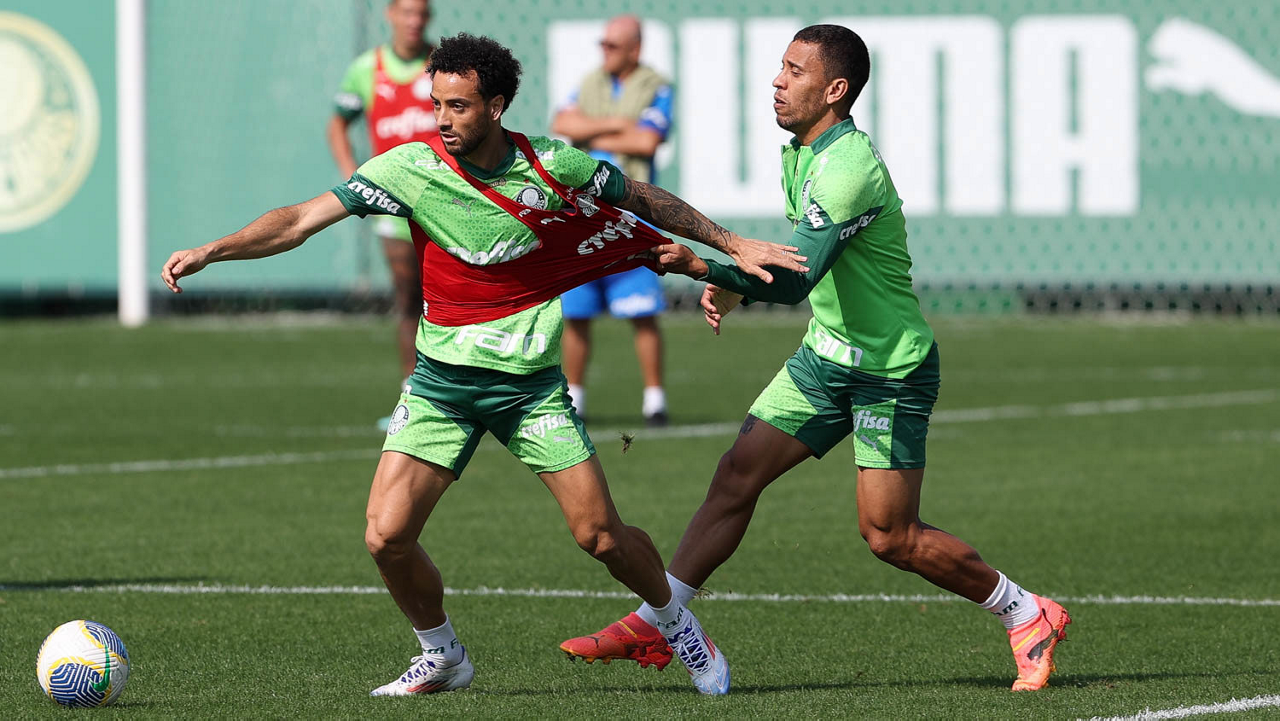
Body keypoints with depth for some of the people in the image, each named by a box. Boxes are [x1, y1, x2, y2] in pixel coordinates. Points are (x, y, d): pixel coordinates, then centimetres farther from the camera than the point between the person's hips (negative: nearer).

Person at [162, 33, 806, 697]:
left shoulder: (552, 165, -10)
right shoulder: (412, 169, -12)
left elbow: (644, 199, 8)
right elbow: (300, 220, -14)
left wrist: (732, 245, 12)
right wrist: (209, 251, -25)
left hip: (531, 384, -1)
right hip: (441, 383, 1)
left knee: (600, 536, -4)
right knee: (386, 536, -12)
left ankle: (674, 622, 27)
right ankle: (441, 657, 15)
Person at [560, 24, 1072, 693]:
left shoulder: (850, 168, -26)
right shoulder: (800, 154, 5)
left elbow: (794, 279, -34)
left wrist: (703, 267, -44)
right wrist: (734, 281, 9)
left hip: (890, 372, -9)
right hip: (826, 354, 9)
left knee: (889, 536, -5)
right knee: (736, 475, 0)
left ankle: (1027, 615, 12)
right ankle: (654, 624, 3)